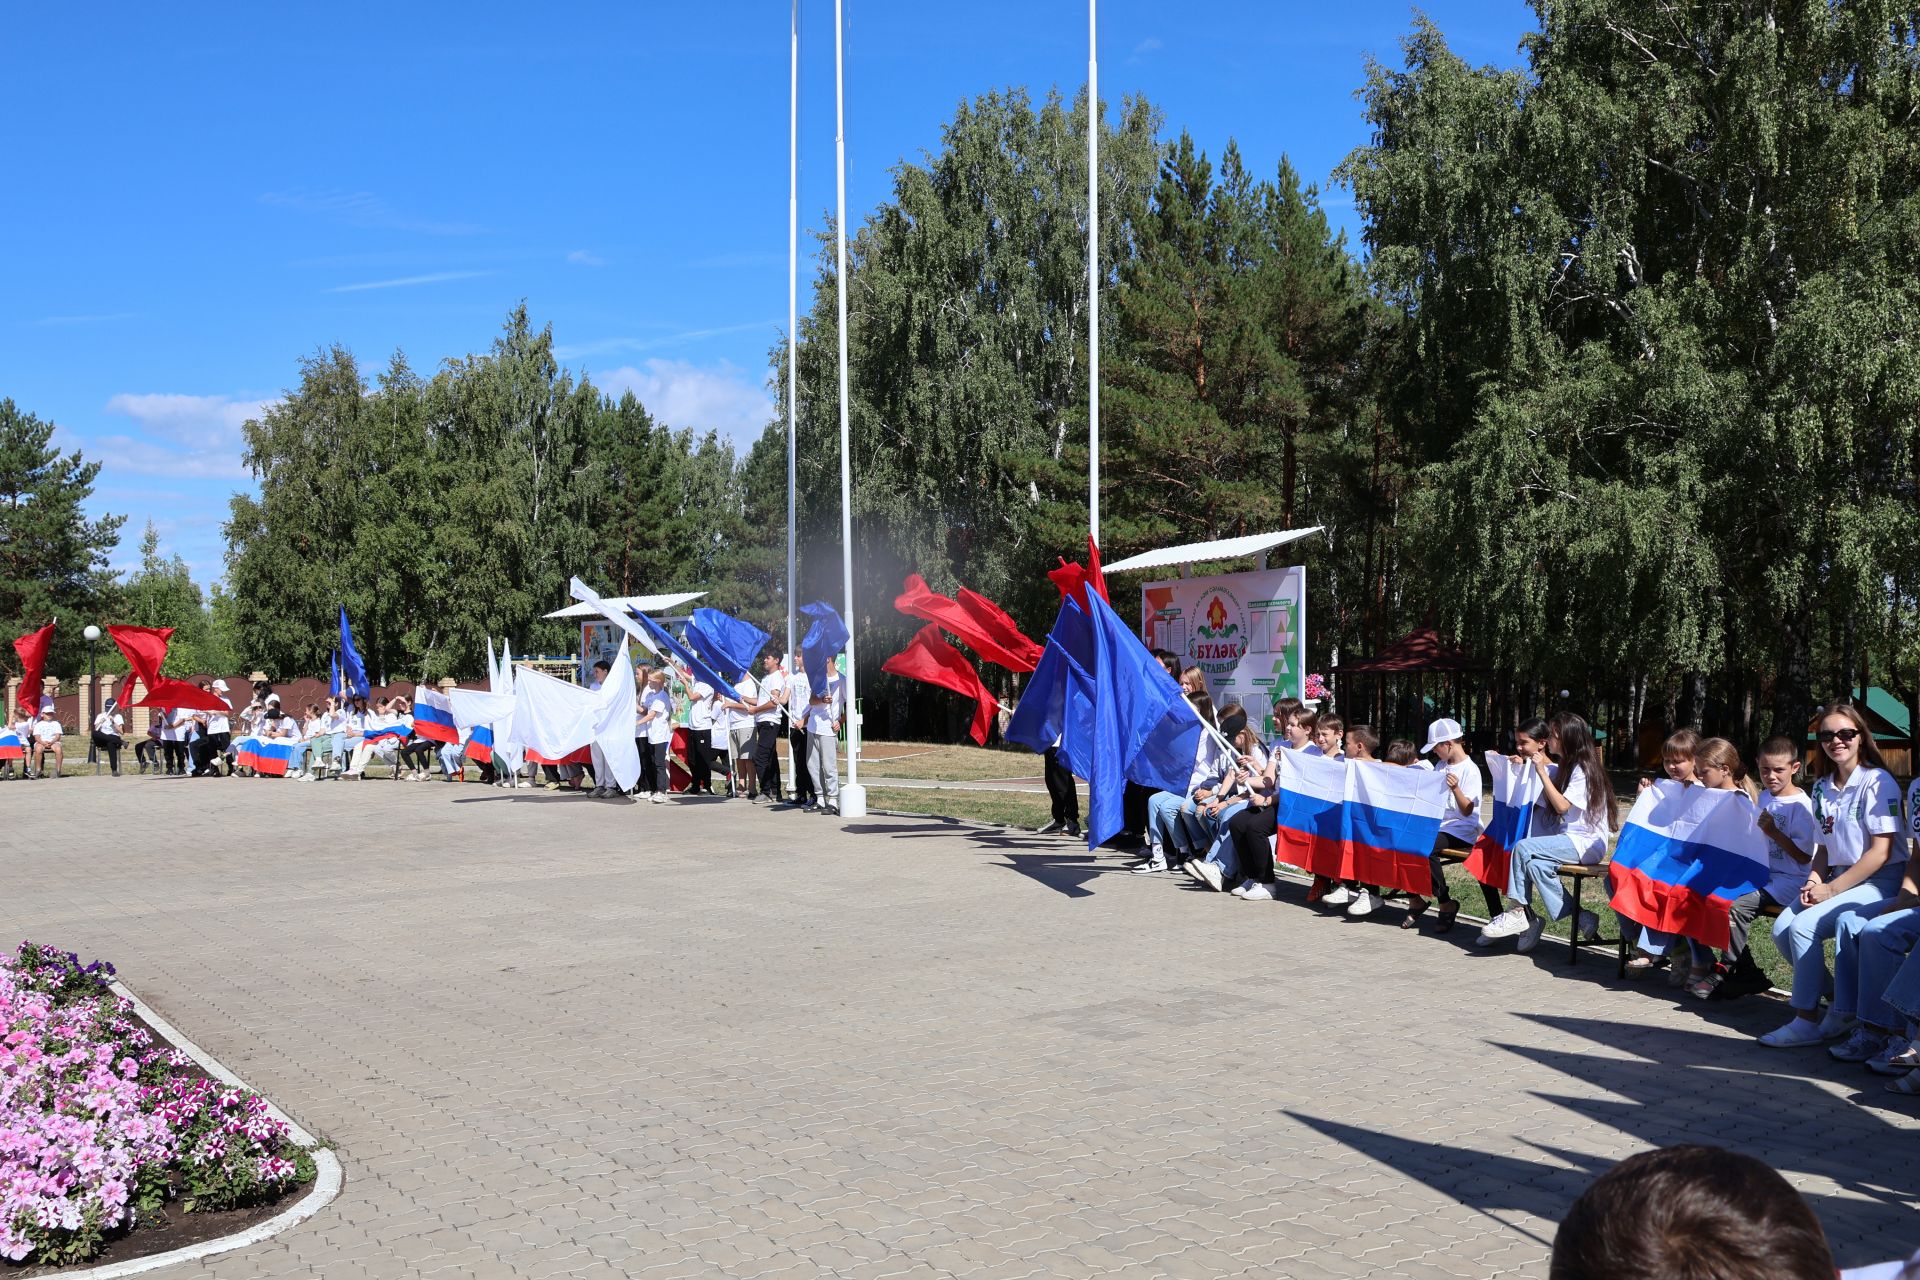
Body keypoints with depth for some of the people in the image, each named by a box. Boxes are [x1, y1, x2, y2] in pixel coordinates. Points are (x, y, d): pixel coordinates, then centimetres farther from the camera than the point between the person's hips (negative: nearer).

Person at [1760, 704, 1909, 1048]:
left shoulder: (1877, 782, -11)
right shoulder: (1822, 788, 12)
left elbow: (1882, 851, -16)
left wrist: (1832, 890, -16)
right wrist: (1814, 882, -3)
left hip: (1879, 882, -7)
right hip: (1838, 879, 7)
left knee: (1803, 926, -24)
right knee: (1781, 929, -13)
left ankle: (1807, 1022, -13)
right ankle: (1842, 1005, 3)